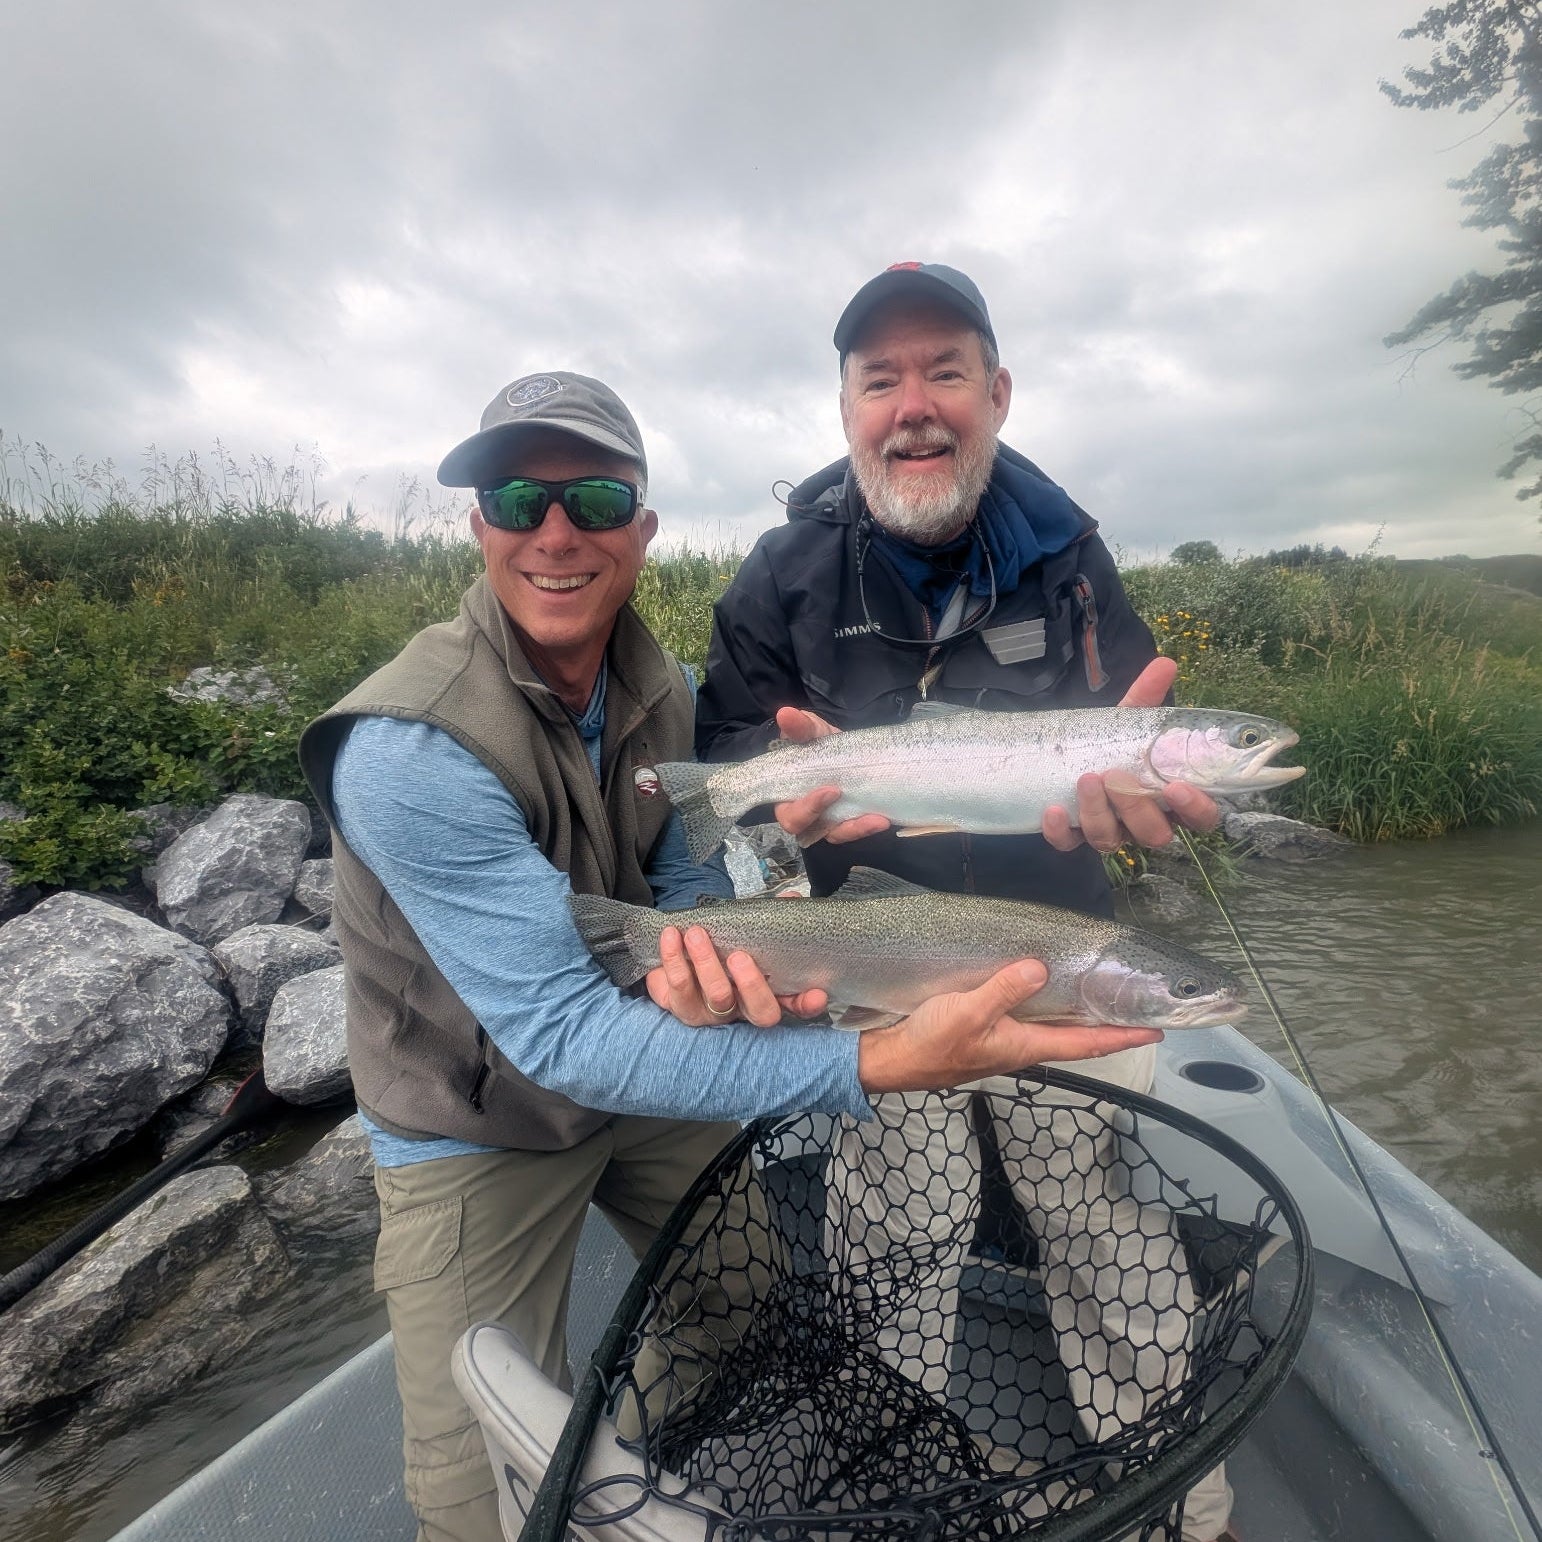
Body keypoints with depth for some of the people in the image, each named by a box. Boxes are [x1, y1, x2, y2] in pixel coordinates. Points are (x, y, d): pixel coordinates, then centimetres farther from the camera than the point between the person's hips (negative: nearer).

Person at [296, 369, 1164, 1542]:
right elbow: (558, 1032, -35)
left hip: (647, 1077, 5)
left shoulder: (667, 691, -9)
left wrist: (705, 962, -31)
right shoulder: (408, 747, -31)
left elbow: (684, 882, -5)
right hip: (475, 1131, -4)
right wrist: (875, 1064, -45)